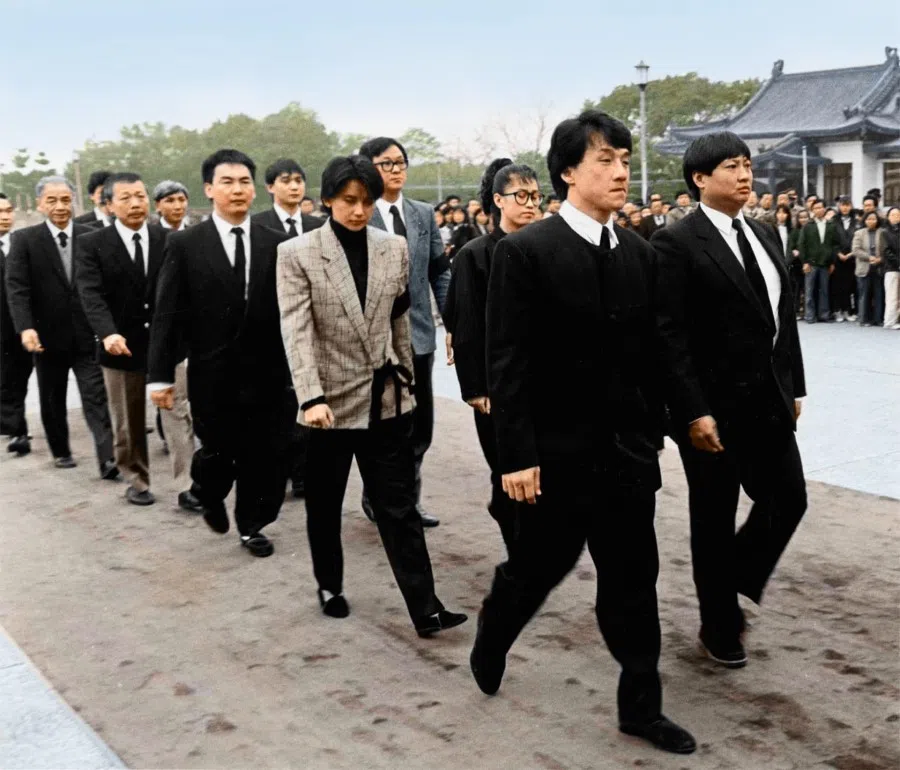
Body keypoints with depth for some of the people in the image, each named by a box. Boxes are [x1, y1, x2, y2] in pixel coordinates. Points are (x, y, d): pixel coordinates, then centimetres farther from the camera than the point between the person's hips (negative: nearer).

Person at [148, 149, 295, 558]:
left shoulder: (277, 243, 3)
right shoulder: (184, 244, -2)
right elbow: (166, 314, -4)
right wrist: (160, 375, -8)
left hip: (267, 372, 2)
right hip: (212, 374, -1)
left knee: (263, 456, 7)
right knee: (217, 453, 9)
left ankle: (251, 525, 29)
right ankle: (211, 498, 42)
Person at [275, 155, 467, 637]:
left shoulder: (394, 248, 3)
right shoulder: (297, 253, -7)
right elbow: (296, 330, -16)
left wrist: (406, 378, 14)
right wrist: (311, 397, -26)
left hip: (386, 398, 2)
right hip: (330, 399, -2)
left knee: (399, 506, 2)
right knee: (324, 505, 15)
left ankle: (425, 610, 3)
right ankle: (329, 586, 36)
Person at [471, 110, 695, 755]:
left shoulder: (641, 253, 6)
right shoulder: (524, 252, -11)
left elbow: (649, 355, 10)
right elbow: (507, 363, -13)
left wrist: (653, 435, 9)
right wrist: (516, 455, -16)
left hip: (628, 452, 5)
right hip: (558, 453, -4)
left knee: (633, 581, 9)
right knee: (537, 567, 13)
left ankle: (641, 706, 23)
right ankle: (490, 645, 41)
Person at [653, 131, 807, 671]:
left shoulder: (764, 235, 11)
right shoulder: (677, 243, -12)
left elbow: (785, 316, 14)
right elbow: (670, 337, -16)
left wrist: (793, 386, 11)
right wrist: (693, 413, -20)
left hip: (768, 403, 7)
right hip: (714, 406, -6)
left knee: (789, 501, 10)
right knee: (714, 520, 7)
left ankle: (734, 584, 34)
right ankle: (720, 628, 25)